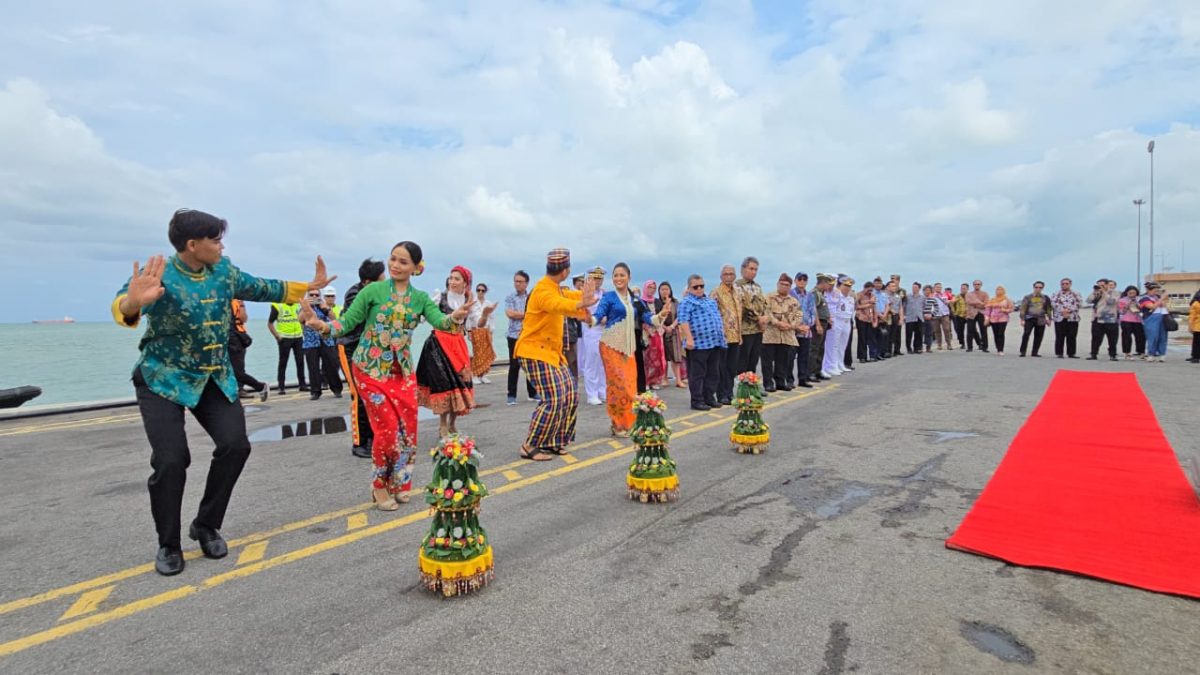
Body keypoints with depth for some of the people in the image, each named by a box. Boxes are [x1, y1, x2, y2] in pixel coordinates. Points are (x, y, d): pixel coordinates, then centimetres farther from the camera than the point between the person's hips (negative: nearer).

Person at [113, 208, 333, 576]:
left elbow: (262, 288, 15)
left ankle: (206, 526, 16)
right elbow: (122, 305, -37)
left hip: (215, 378, 5)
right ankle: (168, 545, 11)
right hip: (163, 381, -5)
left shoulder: (225, 270, -1)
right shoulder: (159, 275, -19)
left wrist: (308, 287, 18)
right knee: (171, 461, -11)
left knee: (235, 445, -6)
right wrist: (132, 304, -62)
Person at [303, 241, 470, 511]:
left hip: (403, 370, 4)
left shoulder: (421, 298, 3)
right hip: (371, 369, -4)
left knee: (408, 427, 3)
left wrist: (456, 317, -36)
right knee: (387, 429, -7)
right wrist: (319, 324, -26)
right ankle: (380, 486, 16)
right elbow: (347, 322, -7)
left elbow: (440, 322, -13)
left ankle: (399, 483, 24)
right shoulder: (373, 290, -6)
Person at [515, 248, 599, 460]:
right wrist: (581, 304, -61)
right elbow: (558, 305, -43)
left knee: (570, 395, 10)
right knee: (552, 399, -15)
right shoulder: (543, 291, -20)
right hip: (535, 351, -10)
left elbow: (566, 296, 34)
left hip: (552, 352, 10)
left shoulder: (556, 288, 10)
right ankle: (529, 447, -5)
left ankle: (551, 441, 19)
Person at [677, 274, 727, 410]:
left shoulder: (711, 300, 21)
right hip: (698, 344, -8)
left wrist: (722, 332, 19)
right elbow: (683, 322, -14)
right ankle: (697, 401, 4)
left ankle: (709, 398, 21)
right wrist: (689, 339, -23)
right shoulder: (686, 302, -4)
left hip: (715, 342, 8)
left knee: (713, 373, 12)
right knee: (697, 374, -2)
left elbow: (718, 317, 27)